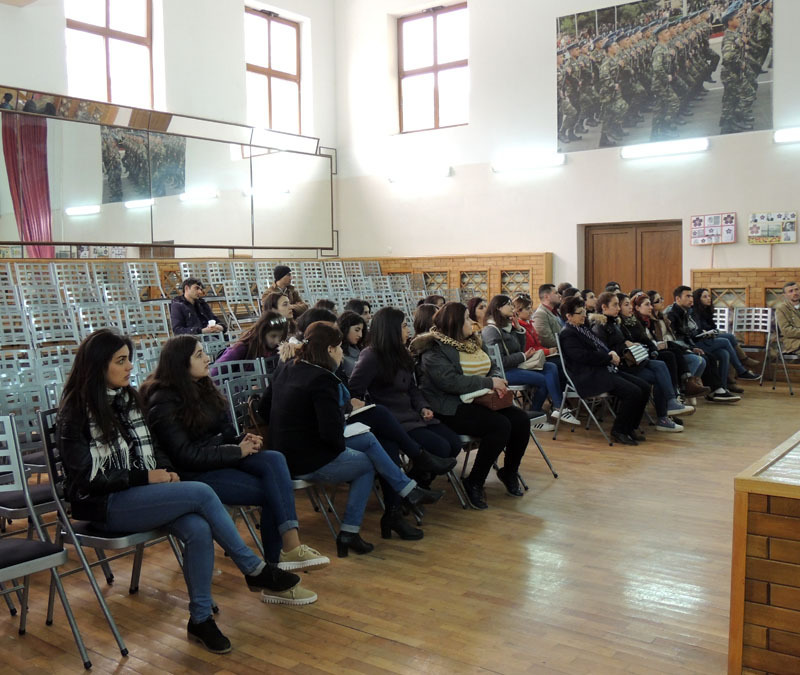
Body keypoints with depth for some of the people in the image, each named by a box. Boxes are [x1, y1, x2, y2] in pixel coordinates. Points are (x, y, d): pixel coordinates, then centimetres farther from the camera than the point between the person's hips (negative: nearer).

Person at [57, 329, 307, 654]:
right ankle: (256, 571, -13)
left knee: (198, 529, -27)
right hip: (104, 505, -6)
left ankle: (201, 619, -14)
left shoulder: (128, 398, 10)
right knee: (201, 493, -26)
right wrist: (145, 477, -16)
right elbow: (86, 476, -13)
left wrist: (165, 470, -3)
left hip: (140, 493, 6)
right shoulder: (75, 412, -8)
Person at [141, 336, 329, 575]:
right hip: (194, 473, -7)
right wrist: (238, 451, -16)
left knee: (274, 460, -23)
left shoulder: (202, 387, 12)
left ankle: (290, 547, -31)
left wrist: (244, 440, -8)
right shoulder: (163, 403, -12)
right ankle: (277, 558, -10)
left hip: (222, 456, 7)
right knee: (271, 491, -21)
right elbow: (187, 456, -17)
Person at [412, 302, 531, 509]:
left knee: (521, 419, -11)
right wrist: (489, 383, -20)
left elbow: (491, 368, 21)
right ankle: (474, 483, -13)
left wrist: (497, 382, -4)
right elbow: (450, 381, -24)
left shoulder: (470, 342, 16)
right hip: (451, 408, -8)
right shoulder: (434, 349, -11)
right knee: (500, 425, -27)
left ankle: (509, 472, 12)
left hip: (478, 402, 8)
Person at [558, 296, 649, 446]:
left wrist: (612, 354, 2)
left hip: (604, 370, 10)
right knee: (633, 392, -22)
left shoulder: (583, 329, 22)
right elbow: (583, 356, -19)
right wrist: (609, 358, -10)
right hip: (590, 377, -10)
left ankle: (630, 427, 8)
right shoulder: (567, 334, -8)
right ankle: (618, 431, -7)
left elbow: (601, 348, 25)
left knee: (644, 387, -1)